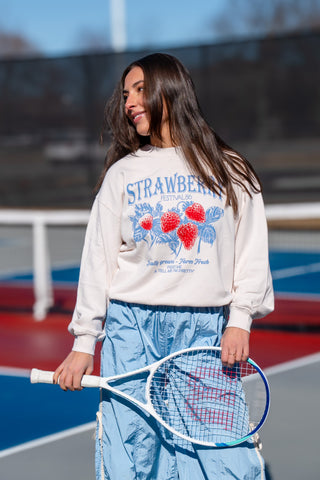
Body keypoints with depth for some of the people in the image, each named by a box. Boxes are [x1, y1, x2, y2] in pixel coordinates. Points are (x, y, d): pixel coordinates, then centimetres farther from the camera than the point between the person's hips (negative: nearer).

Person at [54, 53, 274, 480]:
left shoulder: (230, 171, 7)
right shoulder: (121, 174, 9)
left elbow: (251, 252, 6)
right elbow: (98, 260, 9)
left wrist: (239, 320, -5)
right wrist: (84, 341, 5)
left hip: (206, 331, -1)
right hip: (132, 330, 1)